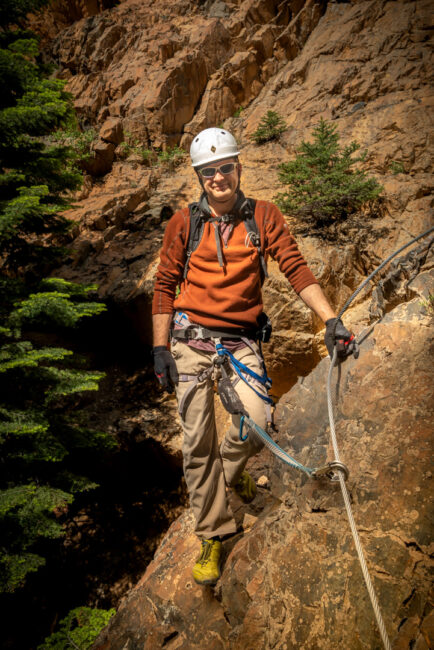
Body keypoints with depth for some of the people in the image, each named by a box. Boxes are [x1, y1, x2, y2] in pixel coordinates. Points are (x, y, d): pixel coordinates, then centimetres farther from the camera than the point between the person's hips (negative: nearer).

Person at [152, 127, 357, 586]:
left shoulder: (263, 217, 4)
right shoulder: (184, 222, 3)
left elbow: (296, 269, -4)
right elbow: (164, 286, 5)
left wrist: (331, 320, -16)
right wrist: (161, 349, 0)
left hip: (240, 340, 0)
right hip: (191, 340, 0)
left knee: (258, 421, -16)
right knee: (197, 441, 1)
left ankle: (230, 468, 22)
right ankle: (212, 536, 18)